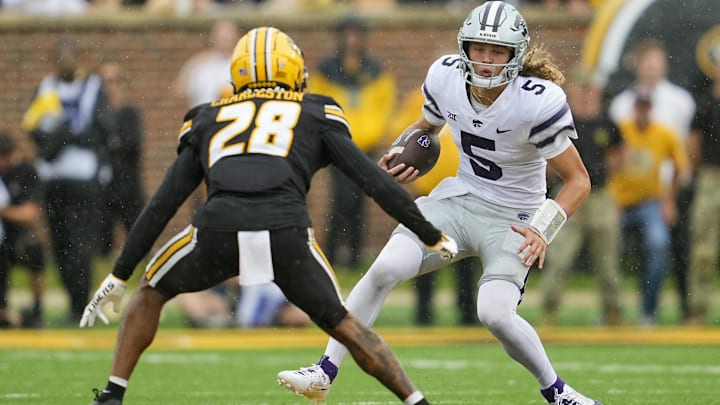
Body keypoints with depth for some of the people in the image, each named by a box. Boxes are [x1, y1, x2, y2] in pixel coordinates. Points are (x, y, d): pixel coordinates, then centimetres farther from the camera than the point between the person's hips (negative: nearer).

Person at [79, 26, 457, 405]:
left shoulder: (208, 119, 30)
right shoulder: (316, 115, 27)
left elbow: (161, 205, 27)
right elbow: (374, 181, 21)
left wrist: (119, 276, 30)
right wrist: (433, 238, 29)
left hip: (218, 228, 0)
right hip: (286, 229, 0)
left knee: (151, 293, 29)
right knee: (341, 323, 22)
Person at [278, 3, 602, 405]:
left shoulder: (538, 102, -23)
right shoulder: (447, 76, -8)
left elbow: (578, 181, -14)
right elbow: (426, 125, 16)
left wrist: (543, 231, -28)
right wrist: (402, 157, -5)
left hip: (512, 217, -4)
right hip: (460, 200, 5)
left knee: (494, 313, -24)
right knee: (385, 269, -16)